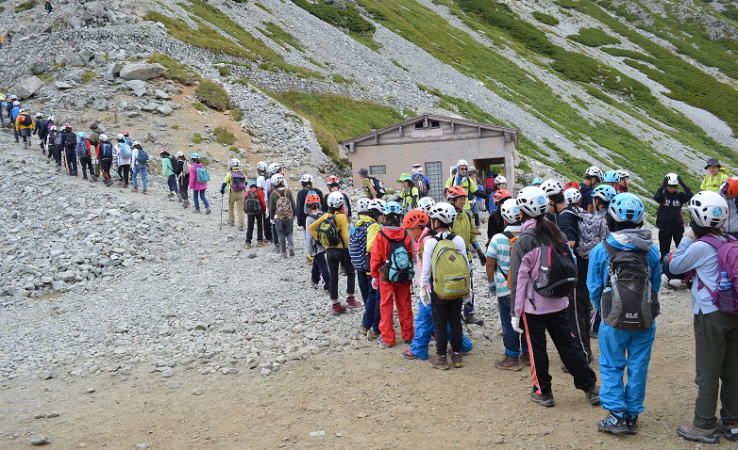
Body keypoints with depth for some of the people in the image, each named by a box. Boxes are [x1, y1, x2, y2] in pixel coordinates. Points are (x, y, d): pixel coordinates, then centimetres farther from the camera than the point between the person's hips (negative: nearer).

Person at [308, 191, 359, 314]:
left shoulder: (325, 216, 1)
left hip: (329, 250, 5)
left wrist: (321, 240, 6)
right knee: (351, 273, 17)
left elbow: (311, 228, 2)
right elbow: (345, 236, -18)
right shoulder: (341, 217, -15)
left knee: (333, 277, 9)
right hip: (341, 250, -5)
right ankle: (350, 298, 17)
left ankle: (335, 305, 12)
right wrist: (349, 248, -5)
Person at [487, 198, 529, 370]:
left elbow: (490, 265, -8)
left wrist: (491, 285, 6)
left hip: (506, 288, -4)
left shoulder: (498, 239, -13)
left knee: (509, 323, 5)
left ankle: (512, 358, 12)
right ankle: (527, 354, 28)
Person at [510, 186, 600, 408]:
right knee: (568, 343, 15)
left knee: (537, 349, 8)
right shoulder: (556, 233, 2)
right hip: (559, 303, 6)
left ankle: (543, 392, 19)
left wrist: (515, 312, -8)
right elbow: (570, 267, 9)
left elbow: (519, 279, -14)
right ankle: (590, 387, 18)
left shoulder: (524, 241, -16)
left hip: (533, 306, -6)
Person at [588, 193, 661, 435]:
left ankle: (617, 415, 8)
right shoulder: (652, 251, -2)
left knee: (611, 367, 10)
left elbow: (594, 289, -1)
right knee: (638, 367, 11)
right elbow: (656, 286, 7)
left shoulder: (600, 251, -8)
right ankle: (632, 417, 20)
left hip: (614, 322, -2)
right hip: (646, 320, 2)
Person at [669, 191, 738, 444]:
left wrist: (686, 239, 0)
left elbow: (674, 267, -5)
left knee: (707, 373, 2)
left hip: (710, 316, -7)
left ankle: (704, 426, 10)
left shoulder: (701, 246, -16)